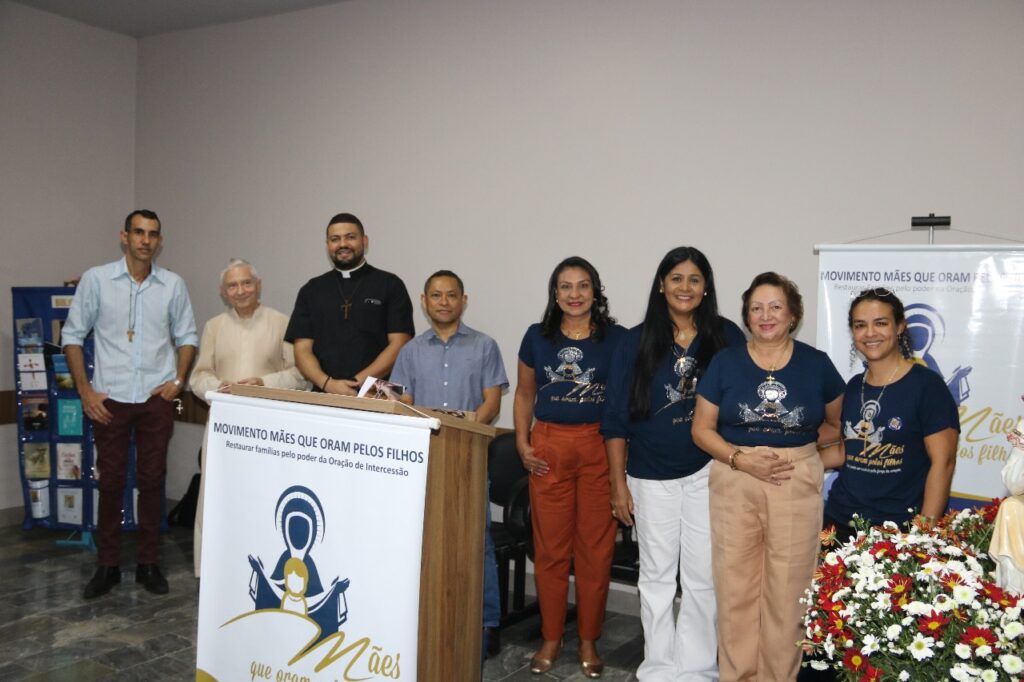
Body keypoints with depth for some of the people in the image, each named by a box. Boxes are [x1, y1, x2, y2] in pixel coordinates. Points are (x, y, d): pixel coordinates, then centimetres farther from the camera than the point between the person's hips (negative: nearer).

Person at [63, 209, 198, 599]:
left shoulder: (173, 285, 3)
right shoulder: (96, 279, -1)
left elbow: (187, 336, 12)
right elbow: (73, 336, 2)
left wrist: (178, 380, 0)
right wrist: (84, 390, -3)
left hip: (157, 399, 1)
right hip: (110, 399, -1)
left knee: (152, 481, 7)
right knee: (110, 481, 6)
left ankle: (148, 564, 18)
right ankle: (107, 566, 18)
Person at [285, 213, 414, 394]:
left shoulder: (389, 285, 7)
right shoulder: (311, 290, 15)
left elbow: (399, 344, 0)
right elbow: (302, 349, 9)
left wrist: (359, 382, -10)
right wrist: (328, 384, -8)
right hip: (323, 396, 2)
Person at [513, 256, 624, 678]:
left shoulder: (616, 338, 2)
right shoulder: (537, 337, 7)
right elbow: (524, 394, 14)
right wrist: (522, 443, 3)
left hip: (600, 448, -1)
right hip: (549, 448, 1)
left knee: (595, 547, 4)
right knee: (550, 547, 6)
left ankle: (588, 641, 20)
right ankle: (550, 639, 21)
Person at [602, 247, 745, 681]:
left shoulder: (727, 337, -1)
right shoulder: (637, 342, -1)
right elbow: (616, 418, 0)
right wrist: (618, 482, -2)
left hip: (708, 473, 0)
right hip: (652, 476, 0)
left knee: (703, 575, 6)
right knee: (656, 575, 10)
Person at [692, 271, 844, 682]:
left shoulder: (816, 364, 4)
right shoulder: (725, 362, 3)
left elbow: (835, 422, 17)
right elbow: (702, 429, 3)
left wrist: (817, 457, 1)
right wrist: (742, 459, -12)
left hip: (797, 485, 0)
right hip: (735, 485, 0)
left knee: (788, 592, 4)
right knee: (736, 589, 5)